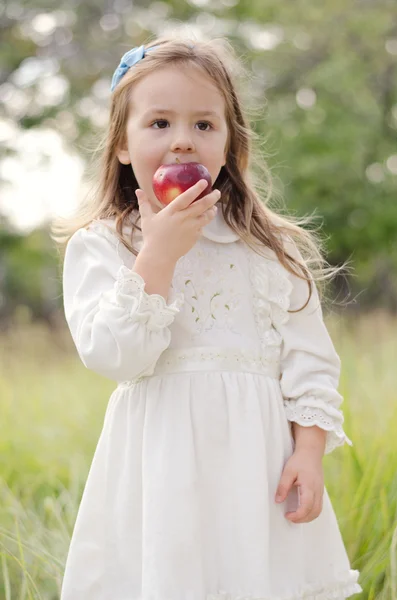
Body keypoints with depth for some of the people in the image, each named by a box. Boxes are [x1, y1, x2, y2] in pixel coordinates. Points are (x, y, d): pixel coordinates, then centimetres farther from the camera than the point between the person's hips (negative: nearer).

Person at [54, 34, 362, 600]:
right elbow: (112, 356, -13)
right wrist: (158, 256, -17)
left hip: (259, 457, 2)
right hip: (162, 463, -1)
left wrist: (310, 453, -6)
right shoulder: (99, 245, 0)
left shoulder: (269, 247, 5)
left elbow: (308, 360, 5)